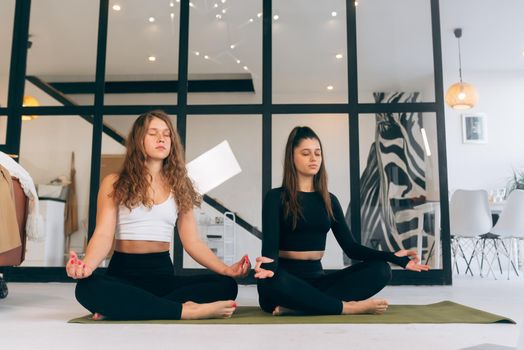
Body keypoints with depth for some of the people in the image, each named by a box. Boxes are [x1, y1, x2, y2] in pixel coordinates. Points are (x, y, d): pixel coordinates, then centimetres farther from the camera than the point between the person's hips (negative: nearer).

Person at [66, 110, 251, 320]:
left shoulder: (179, 187, 11)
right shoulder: (114, 183, 4)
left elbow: (192, 242, 5)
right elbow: (103, 235, -6)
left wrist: (226, 269, -11)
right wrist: (87, 265, -29)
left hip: (163, 273, 3)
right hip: (124, 272, -2)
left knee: (226, 285, -22)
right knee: (87, 288, -36)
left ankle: (120, 308, -26)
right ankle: (186, 310, -33)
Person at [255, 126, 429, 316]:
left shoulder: (329, 200, 11)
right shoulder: (276, 197, -3)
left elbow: (351, 247, 5)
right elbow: (270, 245, -14)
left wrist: (393, 256, -11)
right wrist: (268, 265, -39)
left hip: (317, 279, 5)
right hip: (287, 282, -5)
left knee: (380, 269, -16)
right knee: (271, 281, -41)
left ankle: (297, 307, -28)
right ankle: (348, 307, -24)